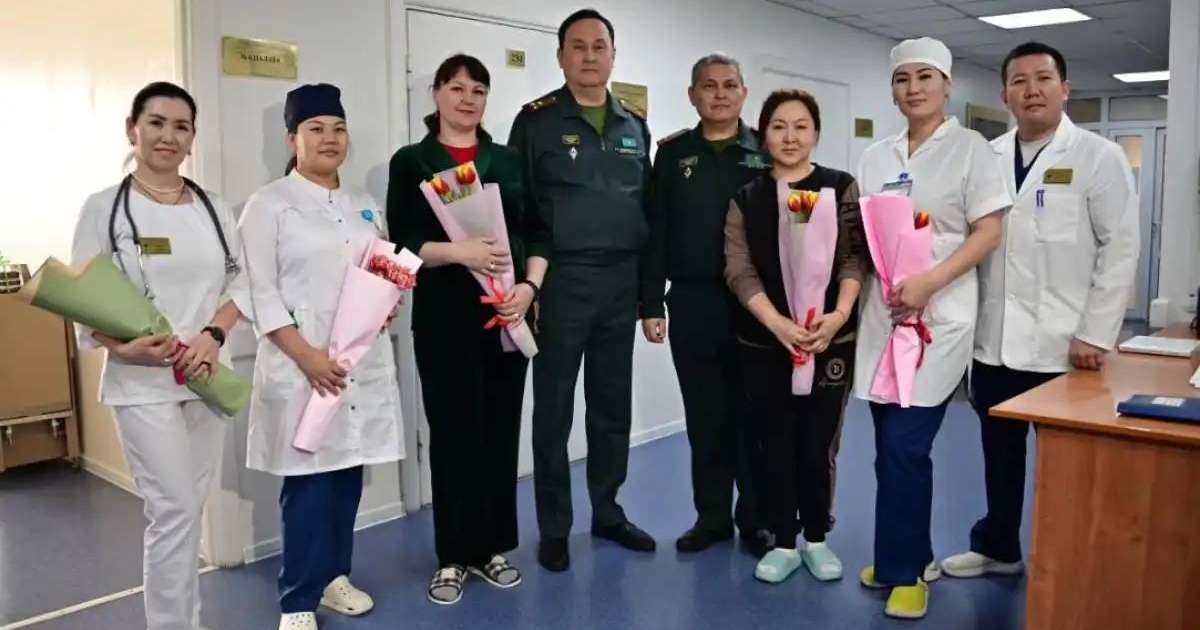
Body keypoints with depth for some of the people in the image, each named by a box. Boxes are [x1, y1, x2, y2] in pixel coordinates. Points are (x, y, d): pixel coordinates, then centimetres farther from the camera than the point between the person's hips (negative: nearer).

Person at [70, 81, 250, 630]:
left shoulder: (214, 208, 7)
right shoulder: (104, 208, -4)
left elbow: (241, 282, 5)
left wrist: (213, 335, -13)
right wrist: (123, 348, -24)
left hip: (208, 378, 5)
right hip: (142, 384, -4)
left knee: (189, 511, 14)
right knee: (174, 512, -5)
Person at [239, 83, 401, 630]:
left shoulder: (364, 206, 16)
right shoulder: (269, 204, -1)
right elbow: (260, 291, -8)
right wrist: (306, 354, -17)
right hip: (302, 362, -5)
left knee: (349, 471, 10)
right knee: (308, 478, -3)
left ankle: (334, 574, 26)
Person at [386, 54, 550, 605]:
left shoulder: (508, 161, 13)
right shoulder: (411, 162, 5)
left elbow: (539, 234, 9)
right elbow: (402, 243, -4)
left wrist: (529, 287, -8)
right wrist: (460, 252, -20)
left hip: (508, 313, 3)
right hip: (444, 315, -3)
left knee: (501, 429, 7)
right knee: (453, 431, 1)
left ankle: (493, 547, 21)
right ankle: (453, 556, 15)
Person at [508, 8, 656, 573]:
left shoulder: (635, 125, 12)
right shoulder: (536, 120, -1)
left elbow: (646, 204, 13)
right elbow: (516, 207, -4)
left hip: (621, 282, 4)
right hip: (561, 280, -4)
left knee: (613, 405, 13)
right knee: (554, 408, 4)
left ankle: (607, 513, 29)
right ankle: (554, 528, 18)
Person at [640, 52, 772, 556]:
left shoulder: (766, 152, 5)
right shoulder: (673, 153, 8)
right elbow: (656, 231, 5)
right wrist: (651, 304, 0)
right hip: (691, 303, 2)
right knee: (705, 417, 10)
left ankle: (757, 519, 20)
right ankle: (712, 515, 23)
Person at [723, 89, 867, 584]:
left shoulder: (842, 188, 3)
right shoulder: (745, 198, 6)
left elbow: (855, 257, -4)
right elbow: (739, 270, -3)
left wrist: (839, 314, -21)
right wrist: (778, 323, -18)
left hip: (830, 337, -1)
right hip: (763, 341, 1)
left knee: (818, 443, 5)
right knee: (776, 444, 8)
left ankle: (816, 539, 25)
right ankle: (784, 542, 23)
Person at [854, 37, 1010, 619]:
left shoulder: (971, 149, 0)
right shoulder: (876, 157, 14)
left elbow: (988, 233, -6)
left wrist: (928, 283, -18)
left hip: (939, 316, -5)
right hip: (882, 314, 5)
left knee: (904, 447, -9)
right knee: (890, 447, 8)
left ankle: (904, 571, 8)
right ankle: (911, 556, 25)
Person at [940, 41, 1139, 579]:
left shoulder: (1099, 158, -2)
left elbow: (1120, 250, -6)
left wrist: (1095, 334, -12)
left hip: (1063, 345, -3)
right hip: (994, 341, 4)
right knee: (999, 452, 17)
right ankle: (997, 547, 35)